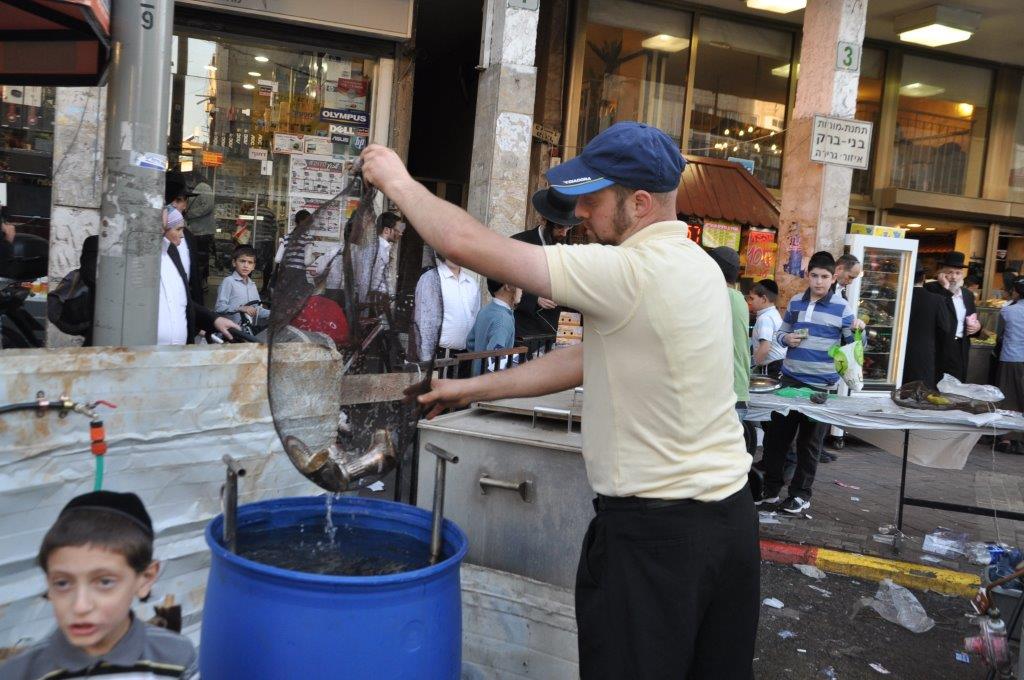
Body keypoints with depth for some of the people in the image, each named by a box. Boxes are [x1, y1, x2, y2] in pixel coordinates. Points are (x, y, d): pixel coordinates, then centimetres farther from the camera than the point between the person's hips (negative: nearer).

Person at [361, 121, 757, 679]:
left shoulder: (630, 272, -21)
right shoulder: (697, 265, 7)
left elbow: (469, 246, -19)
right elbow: (587, 360, 11)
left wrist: (399, 182, -1)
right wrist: (472, 389, 13)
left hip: (653, 531, -9)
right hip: (731, 515, 9)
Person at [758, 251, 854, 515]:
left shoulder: (841, 307, -4)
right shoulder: (795, 302, 7)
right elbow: (781, 332, 17)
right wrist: (787, 339, -5)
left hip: (821, 384, -4)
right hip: (790, 379, 4)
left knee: (809, 440, 6)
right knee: (777, 433, 7)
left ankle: (801, 493, 17)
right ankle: (771, 488, 19)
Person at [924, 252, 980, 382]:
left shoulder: (968, 294, 16)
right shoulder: (932, 288, -6)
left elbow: (973, 318, 25)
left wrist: (977, 325, 3)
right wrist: (945, 287, -18)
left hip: (961, 348, 7)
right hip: (939, 347, -7)